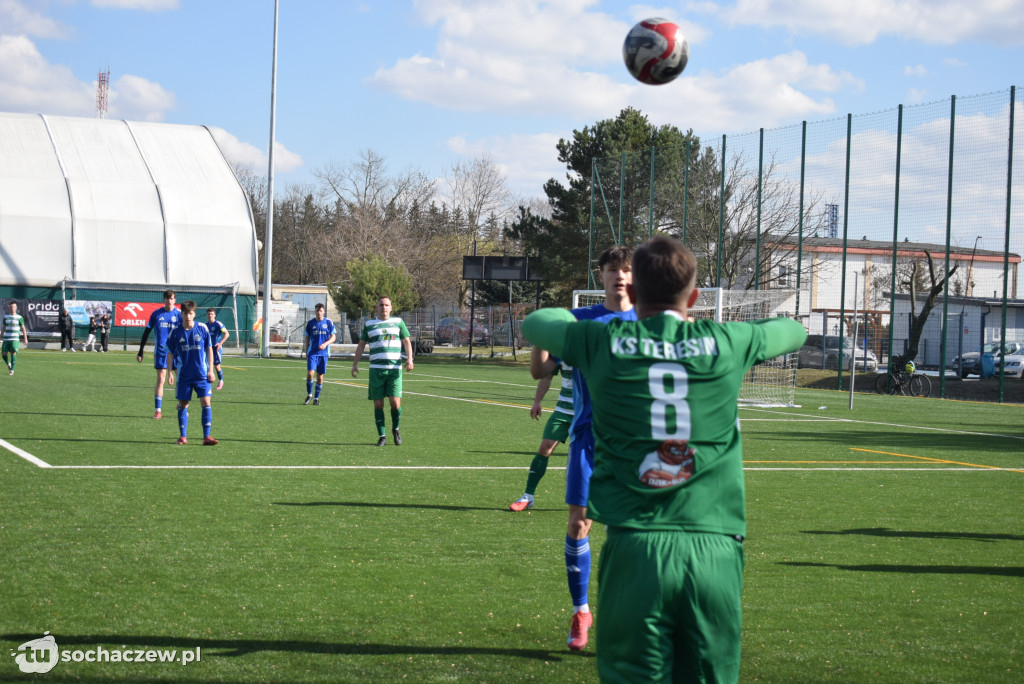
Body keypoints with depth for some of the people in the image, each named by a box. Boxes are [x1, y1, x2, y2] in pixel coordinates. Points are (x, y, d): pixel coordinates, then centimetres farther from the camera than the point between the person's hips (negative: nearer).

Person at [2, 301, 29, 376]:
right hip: (6, 338, 3)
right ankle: (8, 364, 27)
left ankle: (12, 370, -3)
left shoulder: (19, 317, 1)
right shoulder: (6, 316, 9)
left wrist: (25, 339, 0)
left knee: (13, 353, -11)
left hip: (15, 339, -3)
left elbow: (23, 328, 4)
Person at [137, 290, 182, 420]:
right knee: (160, 379, -5)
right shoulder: (156, 314, 3)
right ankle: (158, 410, -2)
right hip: (160, 352, 0)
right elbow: (146, 332, 8)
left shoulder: (179, 314, 1)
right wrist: (140, 352, 6)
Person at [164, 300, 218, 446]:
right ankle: (183, 436, 15)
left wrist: (210, 370, 1)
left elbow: (209, 349, 6)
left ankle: (206, 436, -5)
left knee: (206, 402, -8)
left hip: (202, 374, -1)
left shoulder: (202, 328, -2)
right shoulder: (175, 333, -1)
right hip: (184, 376, 1)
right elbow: (170, 353, 7)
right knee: (182, 404, 4)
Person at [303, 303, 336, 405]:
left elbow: (333, 337, 4)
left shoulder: (329, 322, 2)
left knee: (320, 376, 3)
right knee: (310, 373, -13)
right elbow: (307, 339, 11)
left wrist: (325, 344, -14)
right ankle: (309, 395, 5)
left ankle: (316, 398, 14)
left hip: (323, 353, 0)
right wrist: (306, 353, 8)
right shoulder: (310, 323, 5)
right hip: (312, 353, 0)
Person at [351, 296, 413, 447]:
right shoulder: (369, 324, 12)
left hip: (395, 369, -1)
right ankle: (381, 437, 7)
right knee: (378, 404, -1)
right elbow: (361, 344, 16)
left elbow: (407, 341, 9)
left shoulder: (398, 322, 10)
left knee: (395, 403, -10)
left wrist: (409, 359, -6)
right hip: (376, 369, 1)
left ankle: (395, 430, 16)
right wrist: (355, 364, 8)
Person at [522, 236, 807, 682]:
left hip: (635, 549, -1)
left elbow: (534, 323, 25)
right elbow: (793, 331, 28)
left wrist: (567, 318, 47)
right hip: (715, 553, 1)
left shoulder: (602, 344, 3)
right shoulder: (725, 344, 5)